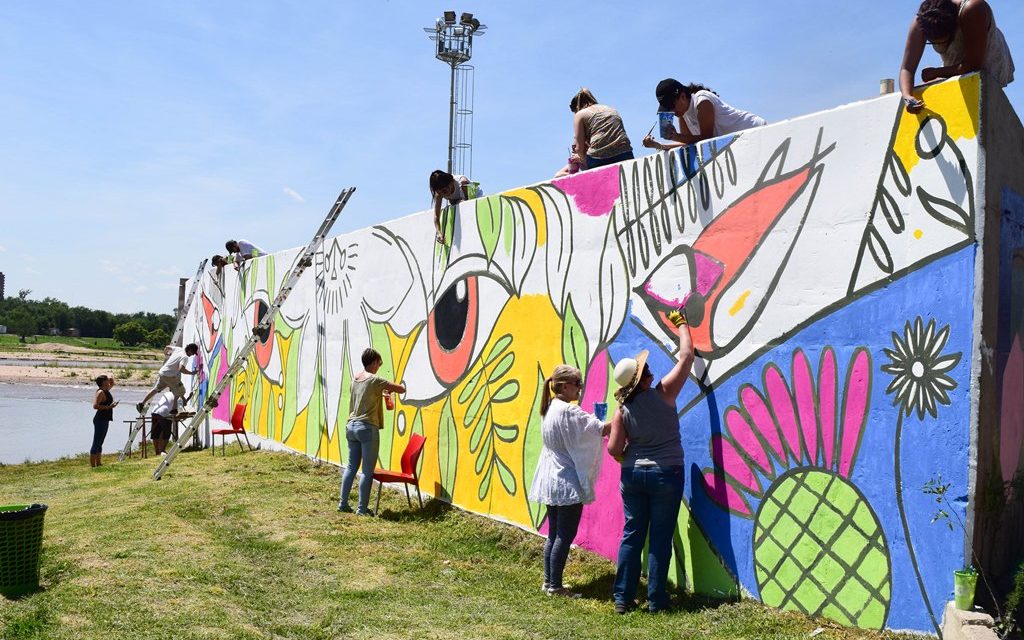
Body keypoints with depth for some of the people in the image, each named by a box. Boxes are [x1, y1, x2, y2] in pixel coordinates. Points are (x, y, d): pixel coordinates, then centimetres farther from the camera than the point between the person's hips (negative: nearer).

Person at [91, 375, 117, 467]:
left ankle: (98, 464, 22)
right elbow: (95, 406, -24)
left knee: (99, 443, 15)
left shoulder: (106, 390, 12)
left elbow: (112, 383, 33)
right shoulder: (101, 392, -14)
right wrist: (108, 407, -24)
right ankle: (92, 465, -5)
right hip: (100, 420, -10)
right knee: (96, 444, -7)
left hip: (105, 420, 10)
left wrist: (111, 378, 13)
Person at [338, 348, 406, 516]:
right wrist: (392, 387, 10)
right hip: (367, 428, -8)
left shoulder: (355, 379, 10)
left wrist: (381, 393, 28)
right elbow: (402, 389, -11)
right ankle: (362, 508, 1)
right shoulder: (375, 380, -12)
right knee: (367, 470, -1)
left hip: (351, 426, 8)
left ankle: (343, 503, 18)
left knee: (351, 466, 15)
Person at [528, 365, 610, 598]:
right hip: (568, 483, -9)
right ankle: (555, 586, 6)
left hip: (551, 481, 9)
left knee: (554, 533, 15)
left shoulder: (551, 408, 10)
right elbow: (602, 430, -22)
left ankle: (549, 581, 22)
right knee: (566, 535, -1)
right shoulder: (569, 411, -18)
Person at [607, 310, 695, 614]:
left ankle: (622, 598, 15)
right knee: (660, 537, 5)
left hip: (633, 475, 3)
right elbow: (686, 356, -4)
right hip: (666, 474, -2)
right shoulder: (663, 393, -12)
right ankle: (656, 600, 11)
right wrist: (681, 324, 10)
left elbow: (613, 448, -8)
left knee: (632, 534, 11)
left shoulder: (622, 411, -6)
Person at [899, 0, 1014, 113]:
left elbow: (973, 65, -34)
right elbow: (907, 69, -27)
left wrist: (936, 73, -25)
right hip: (954, 70, 5)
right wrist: (907, 96, -45)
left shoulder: (973, 11, -38)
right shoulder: (922, 21, -26)